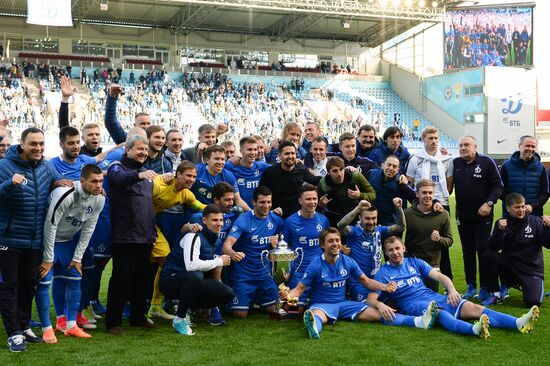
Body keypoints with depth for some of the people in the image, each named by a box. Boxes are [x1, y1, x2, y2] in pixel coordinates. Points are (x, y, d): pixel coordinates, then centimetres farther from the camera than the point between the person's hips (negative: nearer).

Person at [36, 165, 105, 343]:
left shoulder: (99, 199, -14)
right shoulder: (65, 195, -33)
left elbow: (88, 230, -4)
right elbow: (50, 226, -26)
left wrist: (77, 258, -2)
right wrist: (48, 259, -20)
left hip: (69, 241, 6)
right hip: (48, 240, -6)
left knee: (74, 279, 5)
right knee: (44, 281, -9)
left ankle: (70, 325, 14)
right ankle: (46, 329, 1)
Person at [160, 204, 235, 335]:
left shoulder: (215, 238, 8)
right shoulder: (194, 236, -19)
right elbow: (191, 265, -33)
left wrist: (217, 259, 0)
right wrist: (219, 261, -20)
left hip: (192, 282, 8)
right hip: (171, 279, -8)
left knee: (228, 294, -5)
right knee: (196, 277, -41)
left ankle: (188, 307, 13)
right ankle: (179, 318, -19)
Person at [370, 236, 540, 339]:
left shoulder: (414, 262, 18)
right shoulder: (383, 273, 7)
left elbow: (440, 276, 10)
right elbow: (371, 298, -3)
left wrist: (451, 290, -11)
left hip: (434, 296, 5)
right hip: (413, 305, -5)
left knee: (472, 307, -15)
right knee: (439, 313, -38)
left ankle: (519, 323, -30)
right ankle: (475, 329, -67)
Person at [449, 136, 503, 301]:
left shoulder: (486, 162, -4)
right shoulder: (455, 163, 6)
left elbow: (498, 185, -5)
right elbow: (448, 185, 11)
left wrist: (489, 203, -14)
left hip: (483, 215, -3)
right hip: (463, 216, 4)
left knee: (483, 250, -1)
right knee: (468, 252, 9)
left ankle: (485, 288, 8)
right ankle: (471, 286, 18)